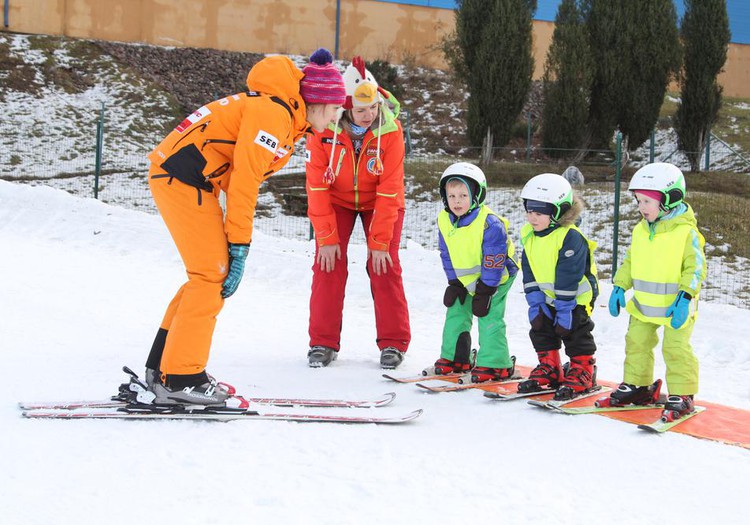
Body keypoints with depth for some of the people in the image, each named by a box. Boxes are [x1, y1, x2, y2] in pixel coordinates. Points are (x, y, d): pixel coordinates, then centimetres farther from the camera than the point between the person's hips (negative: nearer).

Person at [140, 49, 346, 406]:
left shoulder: (288, 119, 15)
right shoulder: (273, 112, -17)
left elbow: (242, 176, 15)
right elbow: (245, 180, -22)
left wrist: (236, 243, 7)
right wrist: (239, 248, -20)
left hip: (187, 179, 10)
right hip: (182, 175, -10)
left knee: (212, 274, 12)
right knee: (213, 274, -9)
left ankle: (162, 367, 18)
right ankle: (181, 378, -6)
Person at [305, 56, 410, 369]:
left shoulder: (390, 130, -27)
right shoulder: (325, 128, -26)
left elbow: (389, 190, -23)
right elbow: (317, 186, -20)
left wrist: (380, 242, -22)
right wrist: (326, 237, -21)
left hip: (379, 202, -1)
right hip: (337, 200, 1)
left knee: (384, 266, -8)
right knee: (328, 263, -9)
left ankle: (393, 343, 3)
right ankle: (323, 342, 0)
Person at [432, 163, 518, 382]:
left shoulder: (490, 223, -28)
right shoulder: (444, 221, -8)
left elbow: (494, 262, -23)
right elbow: (447, 255, 4)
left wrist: (484, 292, -20)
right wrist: (454, 283, 1)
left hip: (495, 279, -7)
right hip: (466, 280, 7)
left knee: (489, 318, -12)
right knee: (455, 313, 8)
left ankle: (494, 364, -5)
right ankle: (454, 358, 21)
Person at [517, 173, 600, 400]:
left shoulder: (570, 237, -26)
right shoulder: (529, 236, -2)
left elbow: (568, 279, -25)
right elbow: (529, 274, 1)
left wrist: (564, 311, -24)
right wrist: (535, 304, -5)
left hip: (576, 298, -7)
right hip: (547, 298, 7)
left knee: (576, 336, -2)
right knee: (541, 332, 7)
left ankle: (582, 373, 10)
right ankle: (549, 370, 20)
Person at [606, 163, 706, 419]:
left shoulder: (686, 232, -15)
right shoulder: (640, 231, 4)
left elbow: (695, 268, -15)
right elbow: (630, 262, 15)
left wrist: (685, 297, -23)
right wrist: (619, 287, 5)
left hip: (675, 307, -7)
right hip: (643, 305, 7)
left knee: (676, 349, -4)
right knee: (636, 343, 13)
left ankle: (682, 395, 7)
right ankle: (637, 386, 28)